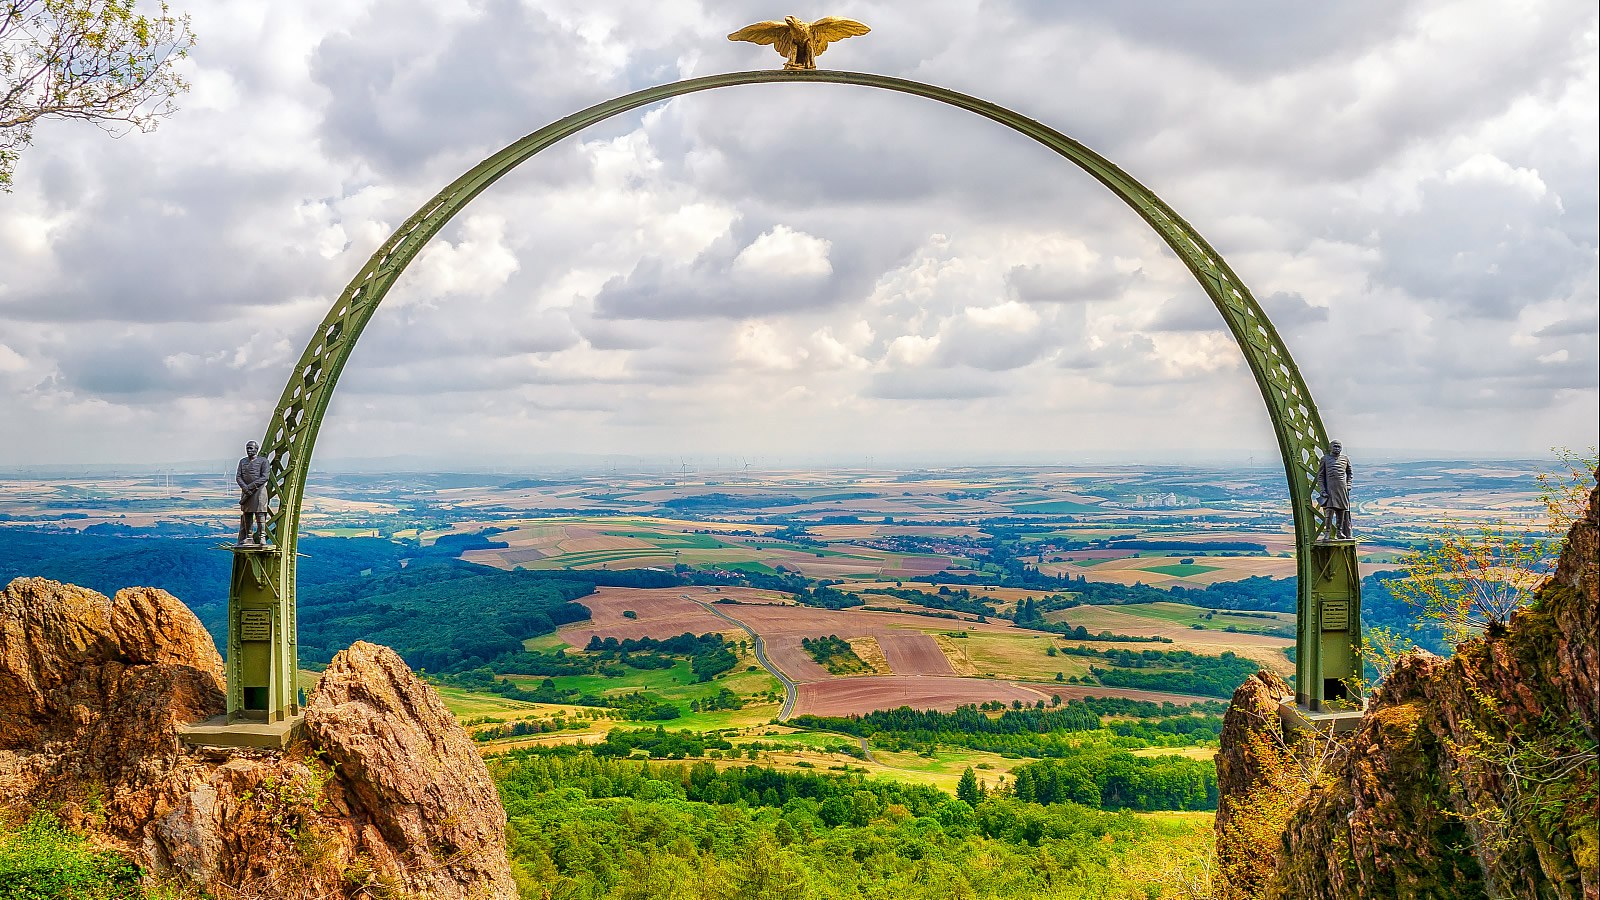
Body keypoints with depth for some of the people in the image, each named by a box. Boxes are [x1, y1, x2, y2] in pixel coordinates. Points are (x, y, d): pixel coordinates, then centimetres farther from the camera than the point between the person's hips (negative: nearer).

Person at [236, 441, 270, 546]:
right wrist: (244, 487, -11)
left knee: (260, 514, -9)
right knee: (246, 515, 3)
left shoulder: (263, 461, 2)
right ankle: (249, 538, 6)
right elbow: (238, 477, 8)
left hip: (259, 490, -5)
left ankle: (261, 537, -10)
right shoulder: (242, 461, 16)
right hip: (246, 491, 5)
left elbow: (264, 477, -7)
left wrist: (251, 486, -14)